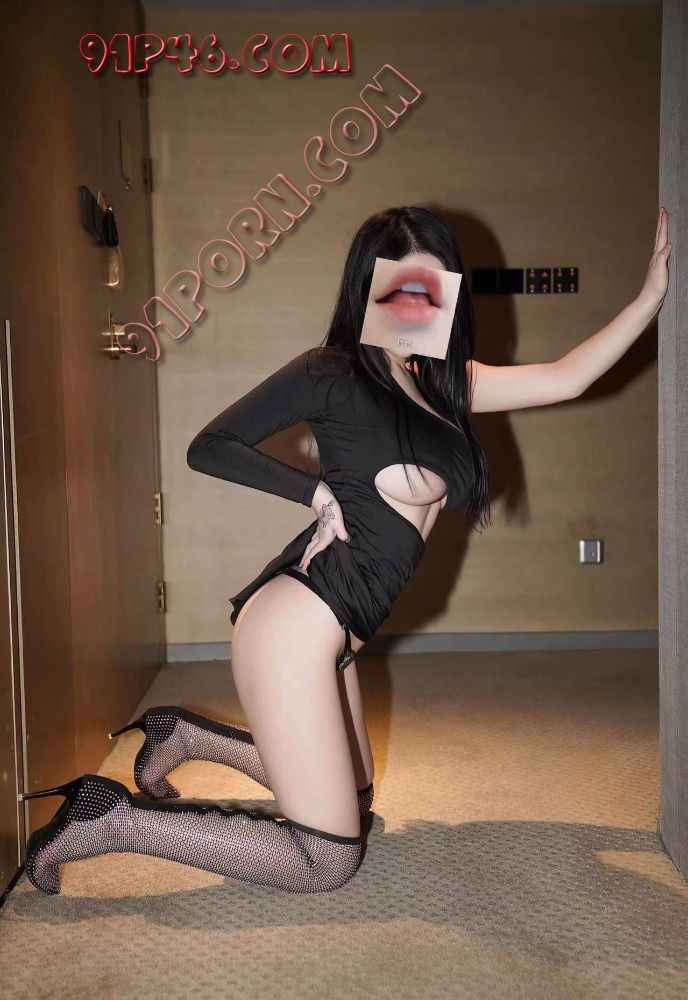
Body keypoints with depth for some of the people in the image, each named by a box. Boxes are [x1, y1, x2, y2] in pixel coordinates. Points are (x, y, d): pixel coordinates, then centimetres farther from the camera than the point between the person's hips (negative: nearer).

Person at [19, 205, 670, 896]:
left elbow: (565, 377, 15)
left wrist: (652, 295, 14)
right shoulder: (334, 373, -6)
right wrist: (320, 494, -12)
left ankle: (187, 735, 33)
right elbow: (207, 447, -4)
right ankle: (114, 819, 4)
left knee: (352, 799, 27)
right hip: (296, 623, -9)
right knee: (327, 861, -2)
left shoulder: (440, 380, 14)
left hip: (332, 635, 9)